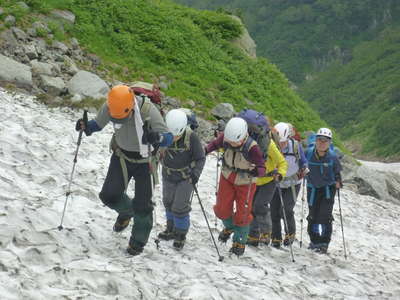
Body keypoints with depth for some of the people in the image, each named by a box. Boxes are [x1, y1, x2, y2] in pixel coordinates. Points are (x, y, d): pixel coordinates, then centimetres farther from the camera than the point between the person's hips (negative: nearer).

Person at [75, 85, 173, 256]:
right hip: (121, 156, 3)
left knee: (142, 205, 0)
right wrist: (86, 127, -25)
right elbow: (98, 124, -2)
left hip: (144, 160, -3)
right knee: (109, 195, -5)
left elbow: (169, 138, -29)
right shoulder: (109, 107, -22)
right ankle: (126, 212, 30)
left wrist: (157, 137, -52)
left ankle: (138, 241, 23)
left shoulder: (147, 110, -32)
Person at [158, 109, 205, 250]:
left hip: (186, 177, -4)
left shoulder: (191, 137, -25)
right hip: (168, 176, 4)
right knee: (168, 202, 18)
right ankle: (171, 229, 39)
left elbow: (200, 158, -14)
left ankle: (181, 234, 18)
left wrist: (196, 174, -26)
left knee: (180, 206, -3)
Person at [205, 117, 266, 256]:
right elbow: (215, 144, 0)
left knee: (242, 213, 2)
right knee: (222, 209, 8)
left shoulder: (252, 147, -35)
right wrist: (206, 150, -19)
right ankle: (230, 227, 42)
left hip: (245, 182, -3)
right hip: (227, 177, 4)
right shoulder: (225, 137, -23)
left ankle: (240, 241, 27)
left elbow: (262, 167, -29)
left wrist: (256, 171, -52)